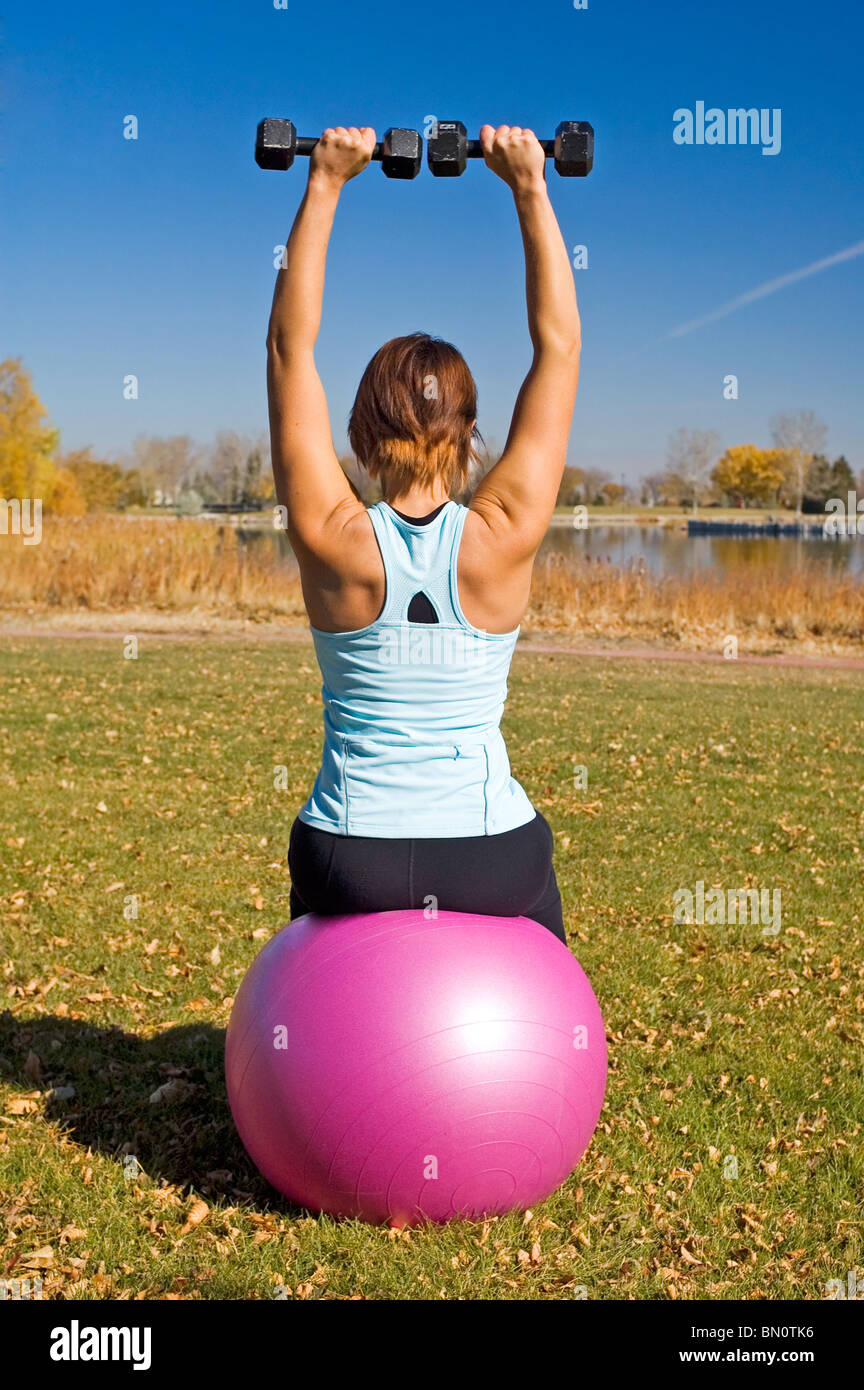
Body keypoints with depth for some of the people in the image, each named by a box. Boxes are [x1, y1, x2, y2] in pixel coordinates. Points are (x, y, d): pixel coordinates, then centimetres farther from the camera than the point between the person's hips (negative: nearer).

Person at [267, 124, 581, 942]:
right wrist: (531, 190, -4)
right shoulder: (502, 539, -12)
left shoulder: (332, 541, -12)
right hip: (496, 865, 0)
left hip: (351, 866, 1)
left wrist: (324, 186, -4)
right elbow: (559, 344, -6)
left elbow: (290, 345, -5)